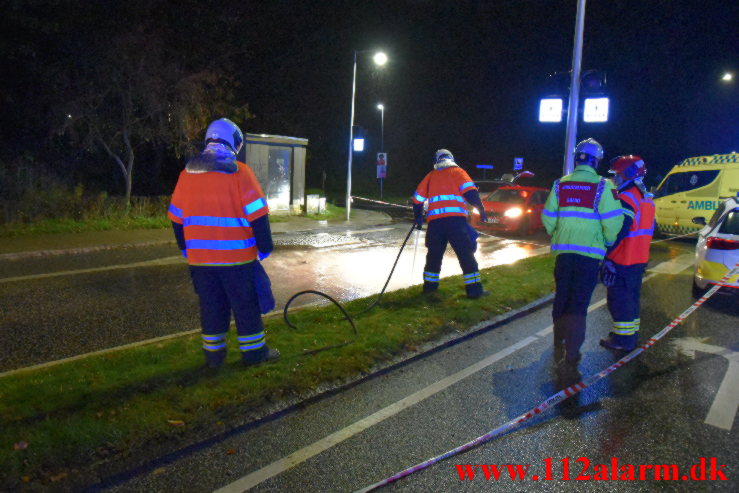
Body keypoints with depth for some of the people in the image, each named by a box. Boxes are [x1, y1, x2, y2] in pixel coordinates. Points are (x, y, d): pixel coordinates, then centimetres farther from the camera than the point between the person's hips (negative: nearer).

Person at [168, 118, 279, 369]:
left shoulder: (187, 174, 6)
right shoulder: (239, 172, -9)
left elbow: (176, 218, 13)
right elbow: (257, 215, -12)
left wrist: (186, 249, 23)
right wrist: (264, 248, -2)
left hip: (199, 259, 4)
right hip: (237, 257, -4)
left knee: (210, 306, 14)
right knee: (246, 306, 8)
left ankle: (213, 353, 23)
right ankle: (254, 351, 18)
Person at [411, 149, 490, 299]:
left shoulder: (430, 176, 20)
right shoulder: (457, 171, 11)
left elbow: (417, 199, 21)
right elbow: (470, 192, -4)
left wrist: (418, 218, 34)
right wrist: (481, 210, 3)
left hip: (435, 221, 3)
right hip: (455, 219, -3)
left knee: (434, 254, 17)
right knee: (466, 254, 1)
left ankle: (429, 285, 23)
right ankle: (474, 290, 0)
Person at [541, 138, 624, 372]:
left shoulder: (560, 184, 3)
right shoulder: (602, 186, -9)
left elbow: (547, 217, 5)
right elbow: (613, 221, -12)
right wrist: (608, 242, 7)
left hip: (564, 250, 4)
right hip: (590, 252, -3)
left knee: (561, 300, 16)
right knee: (578, 305, 0)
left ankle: (559, 347, 28)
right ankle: (570, 357, 1)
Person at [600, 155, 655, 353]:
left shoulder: (626, 199, -18)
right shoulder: (647, 199, 13)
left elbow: (618, 231, -24)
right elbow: (650, 229, 19)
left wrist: (606, 253, -19)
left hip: (622, 261, -9)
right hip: (640, 260, 9)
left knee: (620, 300, -1)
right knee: (632, 297, 19)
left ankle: (622, 340, 5)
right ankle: (632, 333, 30)